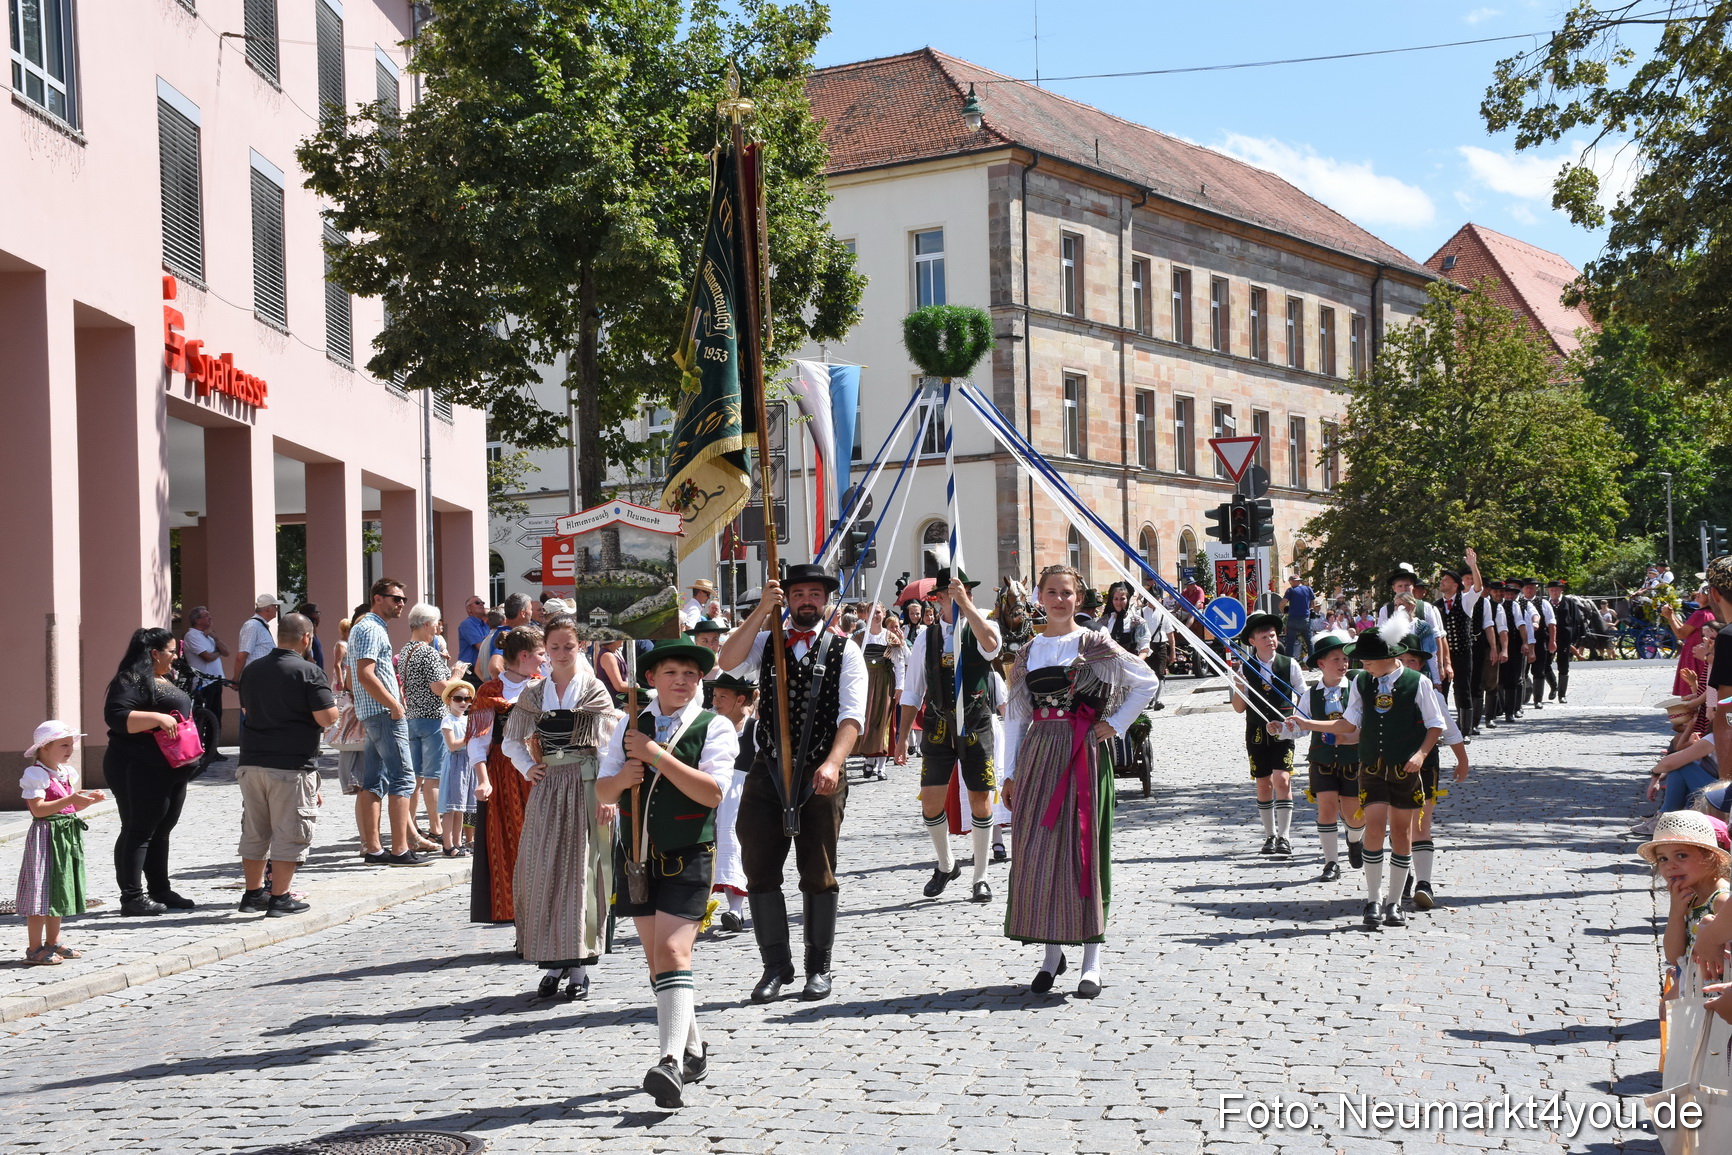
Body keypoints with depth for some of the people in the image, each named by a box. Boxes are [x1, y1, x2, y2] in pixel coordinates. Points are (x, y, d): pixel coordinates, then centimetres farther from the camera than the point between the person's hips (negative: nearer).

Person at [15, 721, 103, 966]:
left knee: (58, 891, 15)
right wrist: (71, 799, -28)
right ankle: (34, 949, -3)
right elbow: (38, 809, -22)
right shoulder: (35, 774, -14)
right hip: (46, 835, -9)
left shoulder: (66, 772, 12)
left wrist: (89, 799, 0)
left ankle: (53, 943, 24)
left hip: (67, 836, 9)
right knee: (42, 891, -7)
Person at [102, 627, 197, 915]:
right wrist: (157, 718, -28)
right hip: (140, 770, -10)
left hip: (172, 771, 10)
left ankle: (161, 890, 22)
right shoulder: (130, 681, -11)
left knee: (161, 831, 14)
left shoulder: (165, 681, 19)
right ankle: (132, 897, -5)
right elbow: (116, 716, -24)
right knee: (138, 831, -7)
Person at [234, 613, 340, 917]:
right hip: (292, 766, -6)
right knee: (289, 834, 0)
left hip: (251, 763, 6)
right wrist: (331, 700, 4)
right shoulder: (309, 672, -11)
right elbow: (326, 718, -16)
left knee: (254, 832, 15)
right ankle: (279, 898, 1)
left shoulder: (252, 669, 9)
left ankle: (253, 893, 23)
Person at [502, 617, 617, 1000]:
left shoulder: (594, 691, 2)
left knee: (582, 870, -4)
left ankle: (579, 964, 1)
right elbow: (512, 741, 20)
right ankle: (553, 961, 8)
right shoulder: (533, 693, 11)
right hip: (546, 788, 3)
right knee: (541, 871, -1)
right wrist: (528, 768, 2)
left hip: (586, 785, -3)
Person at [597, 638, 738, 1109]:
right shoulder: (630, 726, 9)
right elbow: (602, 791, 8)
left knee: (673, 953, -18)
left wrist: (656, 755, -20)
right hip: (636, 856, 5)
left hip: (687, 858, -5)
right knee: (656, 959, 12)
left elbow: (712, 791, -18)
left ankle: (671, 1063, -26)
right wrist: (622, 777, -15)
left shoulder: (715, 728, -5)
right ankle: (693, 1050, 28)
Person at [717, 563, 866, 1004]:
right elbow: (727, 662, -10)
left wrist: (832, 764, -24)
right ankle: (776, 966, 13)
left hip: (820, 777, -2)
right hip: (768, 772, 2)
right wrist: (762, 610, -14)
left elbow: (851, 716, -8)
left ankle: (819, 968, 14)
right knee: (760, 872, 2)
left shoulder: (844, 650, 2)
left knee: (818, 875, 3)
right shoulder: (766, 642, 10)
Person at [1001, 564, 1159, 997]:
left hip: (1082, 752, -4)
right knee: (1037, 850, 1)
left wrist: (1116, 724, -2)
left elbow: (1147, 682, 4)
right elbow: (1016, 714, 14)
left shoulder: (1094, 644, 1)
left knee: (1083, 847, -5)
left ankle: (1092, 961, 0)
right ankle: (1052, 953, 12)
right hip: (1037, 753, 4)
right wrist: (1011, 773, 10)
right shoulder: (1029, 650, 12)